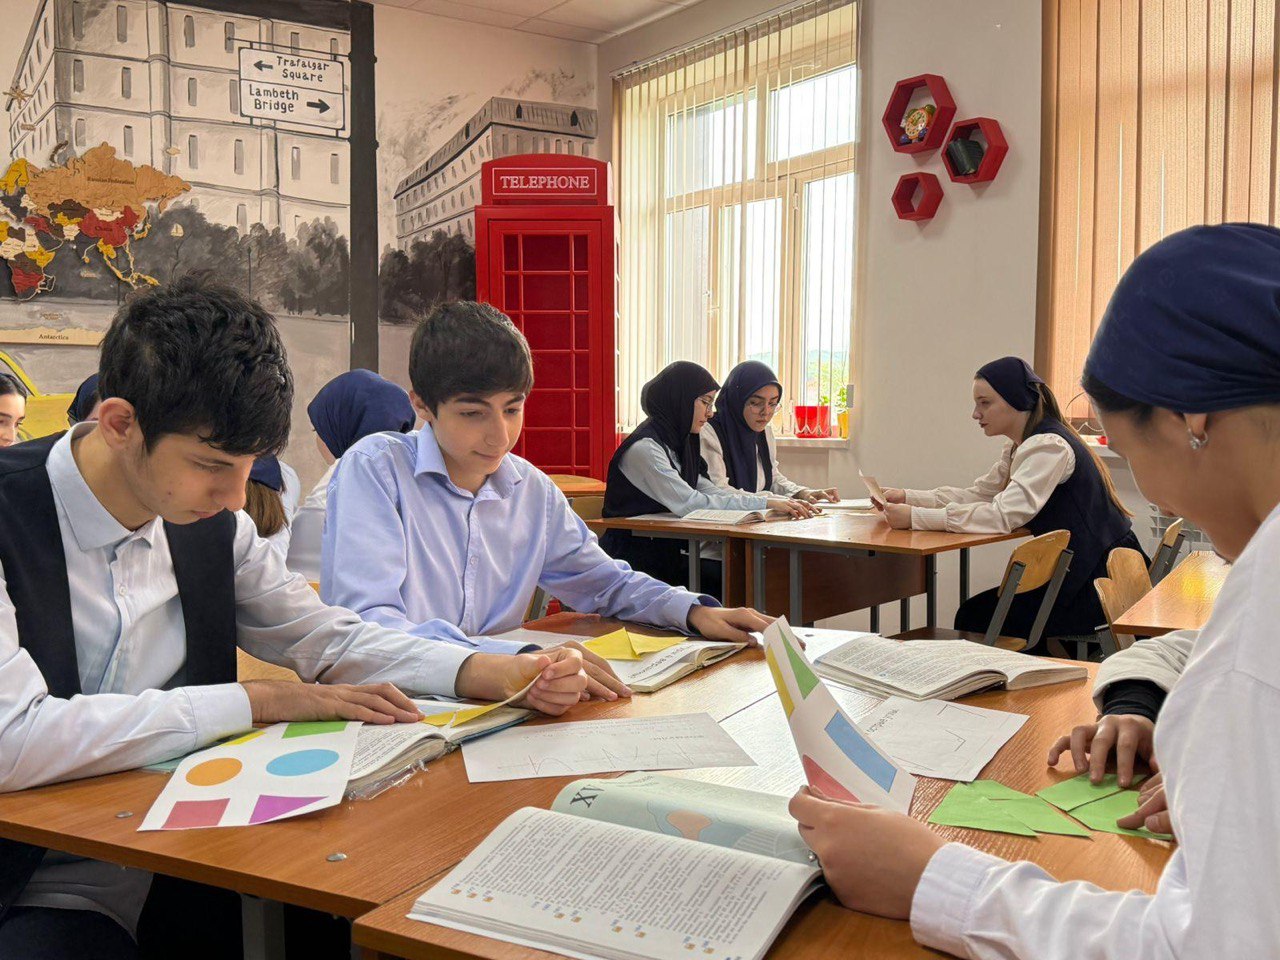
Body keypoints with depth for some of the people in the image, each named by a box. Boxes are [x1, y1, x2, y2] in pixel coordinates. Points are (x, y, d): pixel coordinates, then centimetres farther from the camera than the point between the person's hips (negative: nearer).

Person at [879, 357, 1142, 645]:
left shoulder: (1050, 446, -21)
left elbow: (1003, 515, -30)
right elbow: (977, 495, 10)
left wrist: (915, 517, -30)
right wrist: (907, 497, -2)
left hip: (1099, 581, -9)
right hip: (1077, 573, 9)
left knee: (974, 617, -5)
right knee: (973, 612, 7)